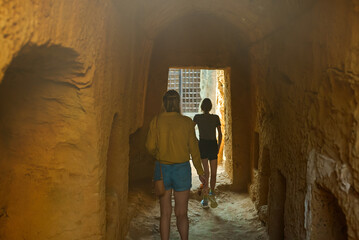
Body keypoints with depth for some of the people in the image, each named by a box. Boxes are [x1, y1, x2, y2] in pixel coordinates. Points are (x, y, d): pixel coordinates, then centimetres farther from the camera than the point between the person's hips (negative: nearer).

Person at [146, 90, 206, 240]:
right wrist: (200, 172, 8)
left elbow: (150, 146, -7)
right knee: (181, 213, 12)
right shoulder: (187, 122, -6)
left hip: (162, 169, 1)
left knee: (165, 213, 11)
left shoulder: (156, 121, -6)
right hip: (182, 169, 0)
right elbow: (193, 149, -2)